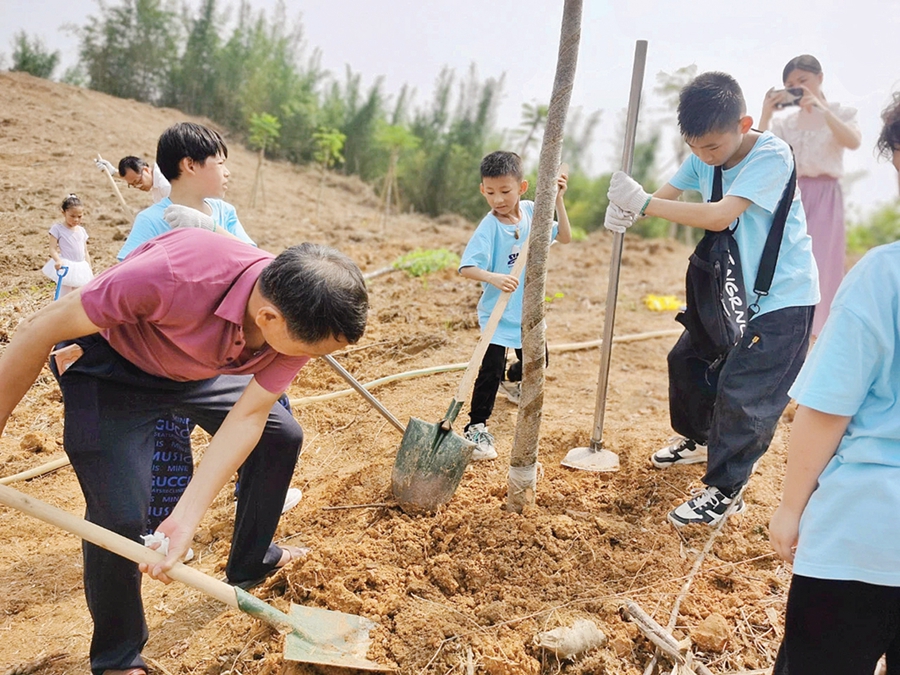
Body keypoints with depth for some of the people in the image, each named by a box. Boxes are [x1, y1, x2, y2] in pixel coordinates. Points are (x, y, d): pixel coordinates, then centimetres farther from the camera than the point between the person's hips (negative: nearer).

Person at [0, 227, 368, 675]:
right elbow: (40, 330, -30)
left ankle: (250, 563, 30)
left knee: (282, 434, 6)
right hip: (110, 367, -5)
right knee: (120, 516, -14)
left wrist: (185, 519, -27)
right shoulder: (175, 274, -44)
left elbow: (248, 417, -20)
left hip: (198, 369, 6)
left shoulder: (300, 318, -25)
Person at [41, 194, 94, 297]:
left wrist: (89, 270, 9)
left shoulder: (82, 230, 10)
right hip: (65, 268, -5)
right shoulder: (57, 229, -5)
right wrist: (58, 261, -31)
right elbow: (52, 249, -11)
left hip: (80, 269, 5)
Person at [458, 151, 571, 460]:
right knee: (491, 370, -10)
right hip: (498, 313, -6)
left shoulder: (532, 212, -5)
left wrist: (557, 200, -14)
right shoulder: (489, 226, -20)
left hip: (528, 309, 6)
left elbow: (565, 237, -4)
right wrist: (493, 277, -45)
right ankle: (477, 428, 1)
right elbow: (467, 267, -27)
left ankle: (515, 380, 55)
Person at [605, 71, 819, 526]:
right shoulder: (703, 157, -3)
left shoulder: (772, 156, -25)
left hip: (782, 296, -8)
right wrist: (626, 209, -33)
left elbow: (719, 217, -35)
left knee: (741, 390, -11)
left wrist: (643, 203, -35)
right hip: (731, 290, 8)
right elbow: (663, 197, -10)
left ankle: (725, 490, 5)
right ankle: (698, 439, 40)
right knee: (686, 359, 16)